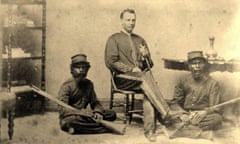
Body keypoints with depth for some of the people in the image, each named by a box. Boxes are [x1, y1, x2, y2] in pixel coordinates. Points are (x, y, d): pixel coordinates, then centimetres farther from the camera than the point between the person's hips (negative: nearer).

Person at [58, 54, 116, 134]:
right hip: (70, 116, -6)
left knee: (111, 114, -11)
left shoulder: (88, 84, 12)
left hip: (84, 116, 7)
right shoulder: (67, 85, -8)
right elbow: (63, 109, -16)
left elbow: (95, 102, 15)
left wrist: (98, 112, -10)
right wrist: (81, 111, -33)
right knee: (72, 120, -42)